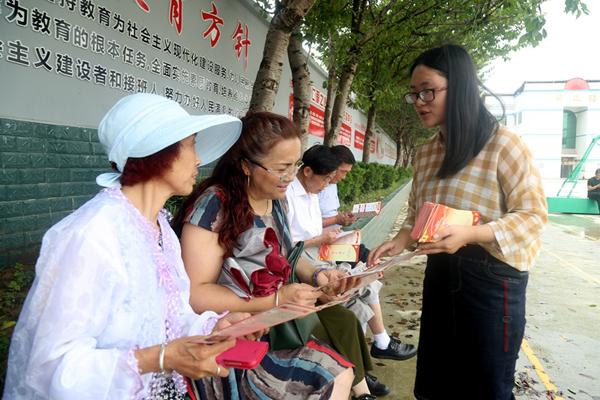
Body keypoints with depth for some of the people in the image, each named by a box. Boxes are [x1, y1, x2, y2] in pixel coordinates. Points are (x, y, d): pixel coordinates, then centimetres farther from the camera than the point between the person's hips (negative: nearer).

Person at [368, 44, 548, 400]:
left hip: (491, 277, -6)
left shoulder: (503, 144, -13)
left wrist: (470, 235, -27)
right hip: (441, 273, 6)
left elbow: (533, 214, -13)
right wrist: (400, 241, -5)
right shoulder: (426, 153, 8)